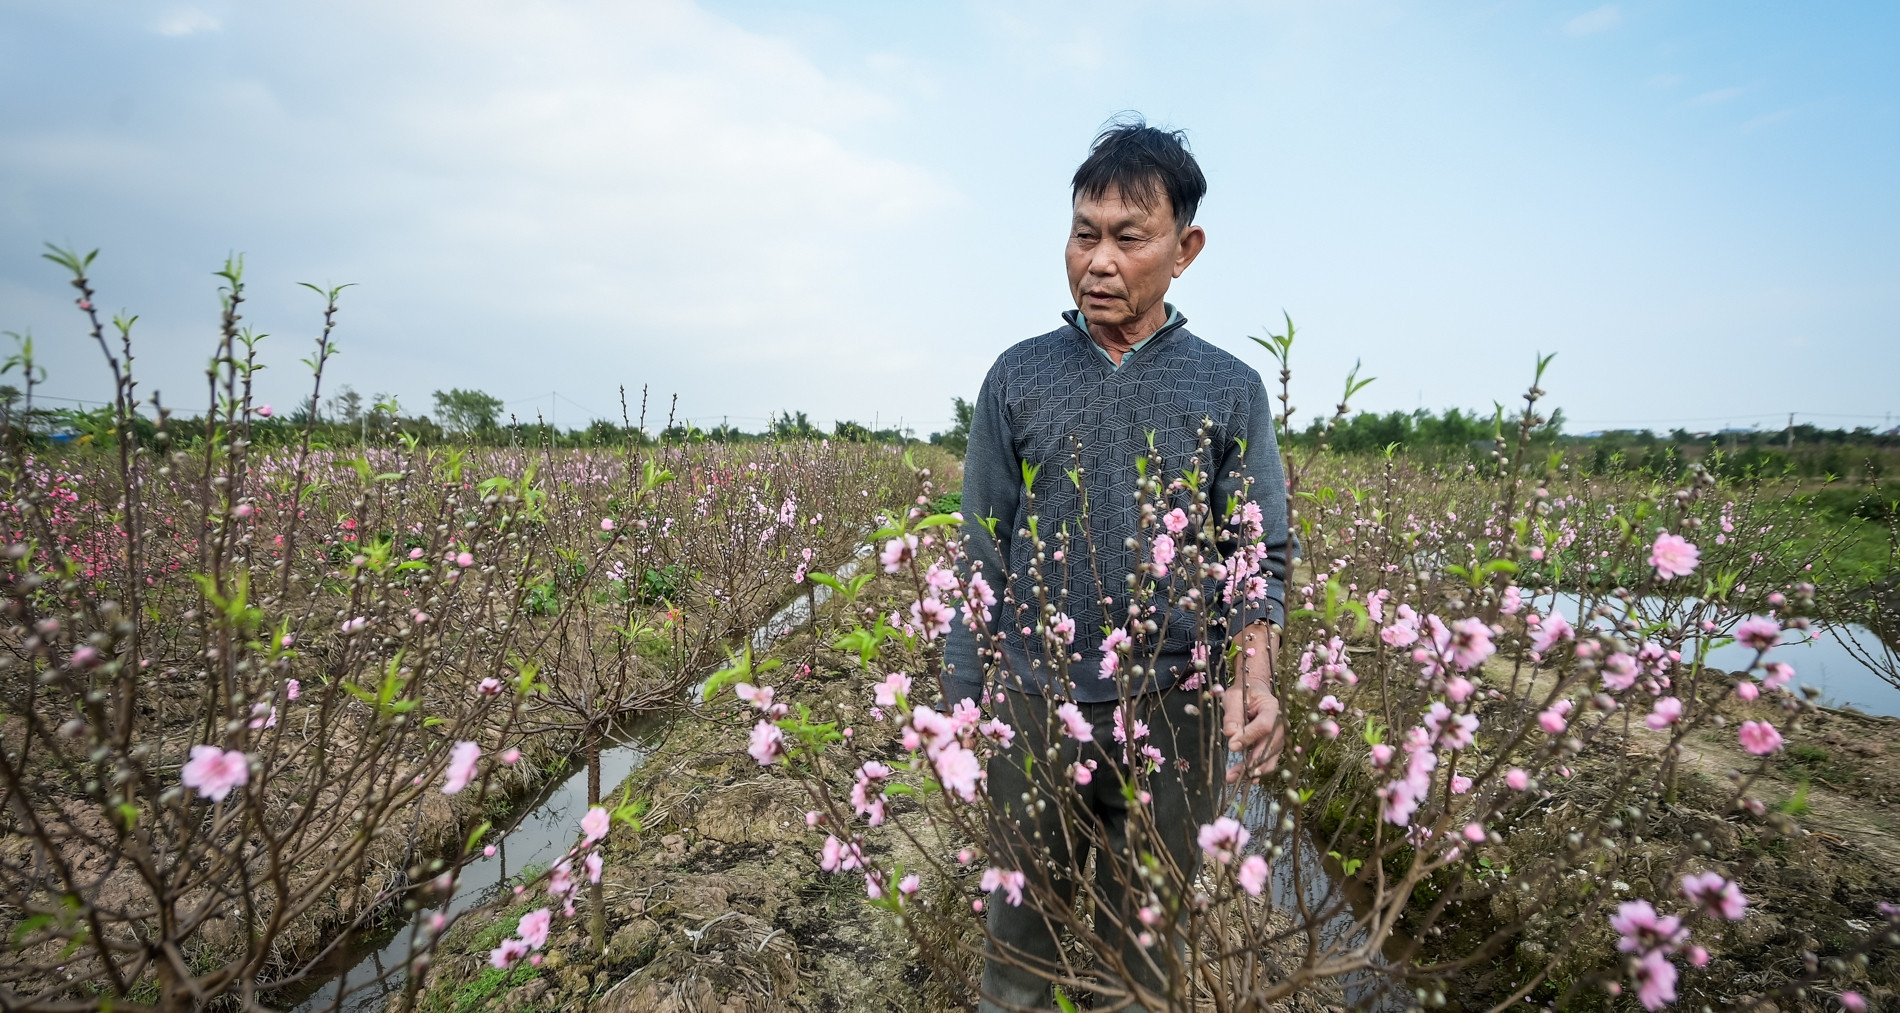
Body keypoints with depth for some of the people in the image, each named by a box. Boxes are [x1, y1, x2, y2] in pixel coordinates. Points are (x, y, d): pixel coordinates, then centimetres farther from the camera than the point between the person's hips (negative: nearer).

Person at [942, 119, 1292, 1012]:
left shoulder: (1229, 390, 0)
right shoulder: (1018, 378, 0)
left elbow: (1258, 555, 2)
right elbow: (982, 556, 3)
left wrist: (1256, 672, -17)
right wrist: (958, 701, 3)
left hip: (1171, 713, 0)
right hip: (1032, 705, 0)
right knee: (1022, 935, 16)